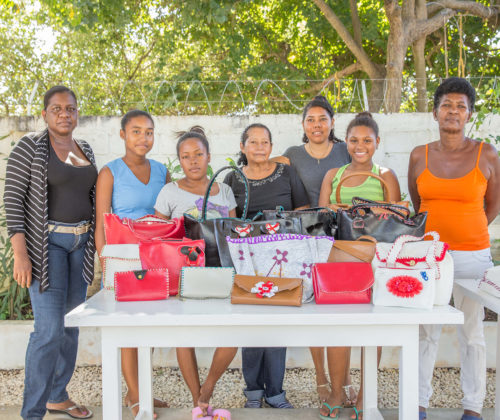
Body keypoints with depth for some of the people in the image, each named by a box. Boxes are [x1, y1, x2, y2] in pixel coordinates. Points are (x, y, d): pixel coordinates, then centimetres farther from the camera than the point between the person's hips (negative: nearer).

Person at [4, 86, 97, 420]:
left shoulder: (85, 150, 11)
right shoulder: (30, 147, -9)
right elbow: (13, 198, -12)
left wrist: (96, 243, 14)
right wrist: (20, 253, -19)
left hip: (80, 242, 7)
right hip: (46, 243, -7)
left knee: (73, 323, 11)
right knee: (50, 329, -12)